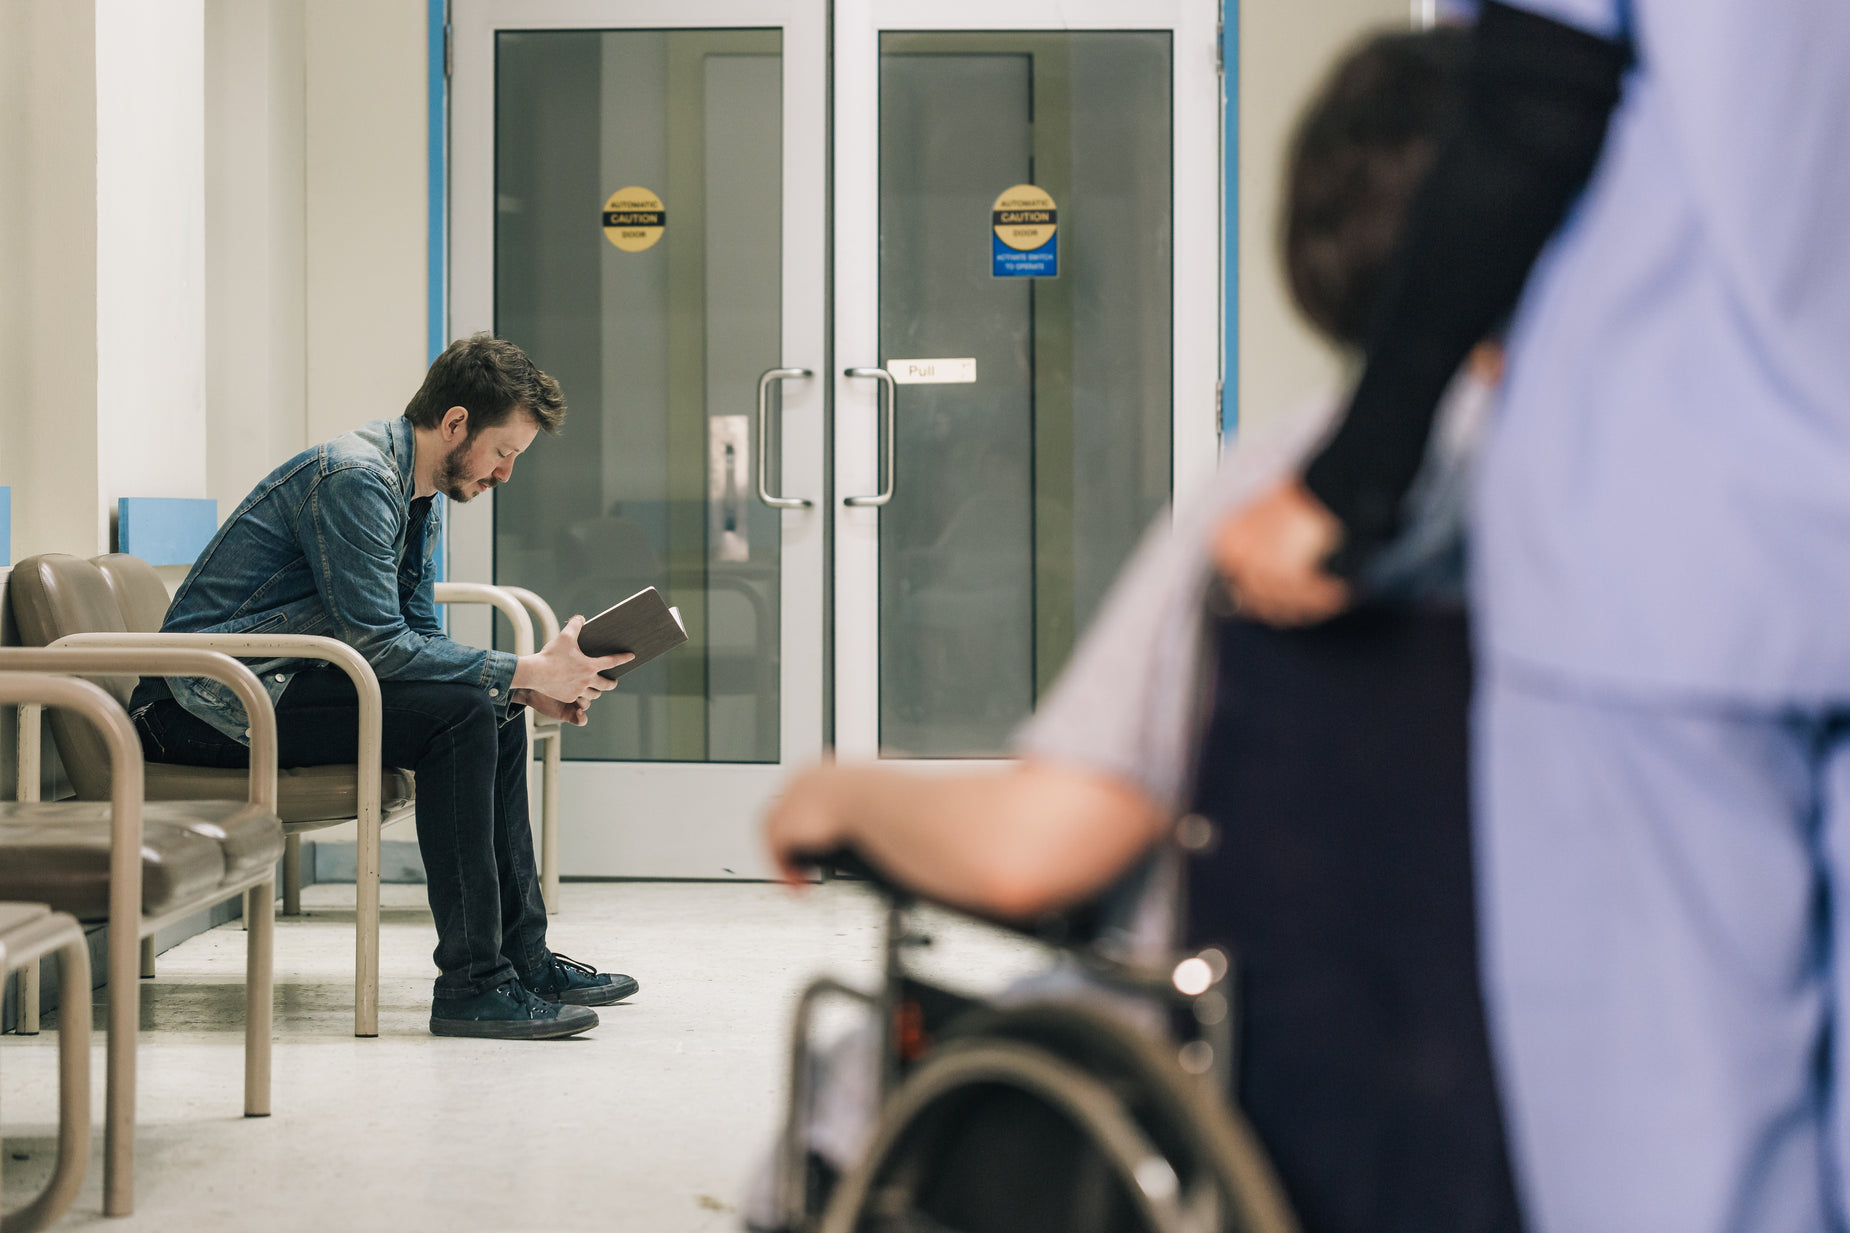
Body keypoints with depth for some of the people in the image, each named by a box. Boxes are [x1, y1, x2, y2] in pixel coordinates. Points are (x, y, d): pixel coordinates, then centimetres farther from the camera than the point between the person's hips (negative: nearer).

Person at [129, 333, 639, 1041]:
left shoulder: (422, 493, 11)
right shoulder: (353, 477, -20)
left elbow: (420, 636, 13)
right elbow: (378, 645, -25)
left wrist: (528, 687, -3)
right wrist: (529, 672, -22)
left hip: (282, 684, 10)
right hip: (213, 704, -10)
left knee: (493, 714, 6)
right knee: (457, 712, -23)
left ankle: (522, 956, 10)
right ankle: (472, 983, -20)